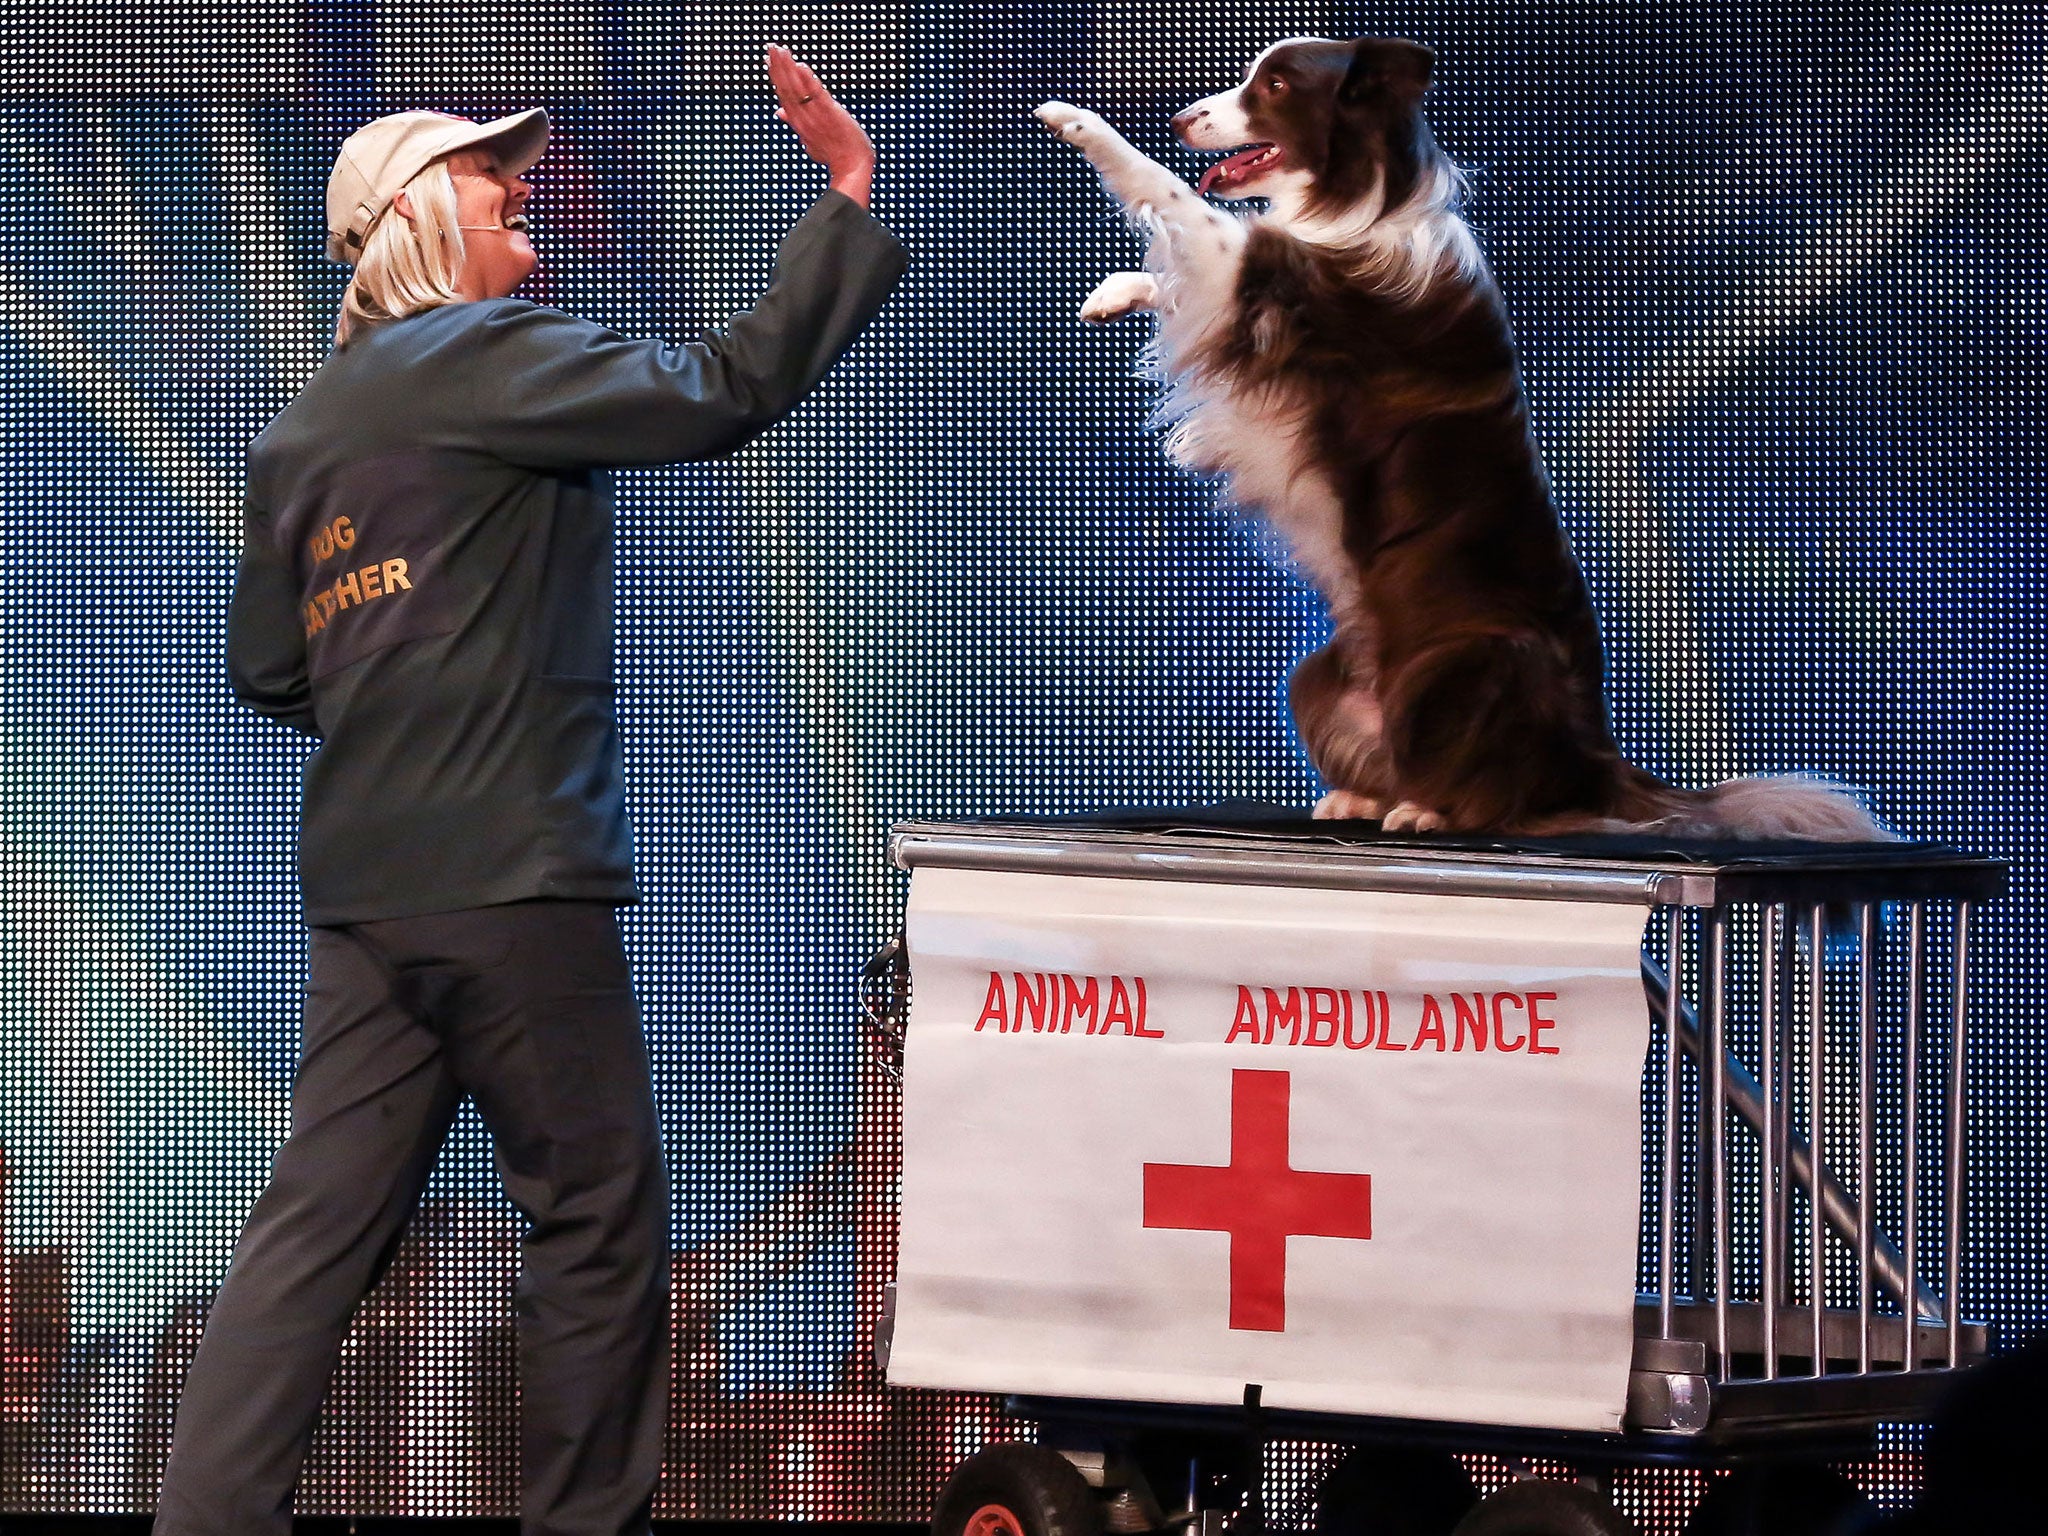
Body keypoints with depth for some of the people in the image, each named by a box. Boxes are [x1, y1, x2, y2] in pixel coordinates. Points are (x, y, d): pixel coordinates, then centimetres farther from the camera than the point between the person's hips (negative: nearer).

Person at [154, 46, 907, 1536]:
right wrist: (851, 197, -10)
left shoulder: (303, 435, 17)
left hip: (368, 886, 8)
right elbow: (725, 392, -15)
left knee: (323, 1220, 5)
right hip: (510, 875, -8)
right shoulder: (484, 356, -7)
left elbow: (269, 673, 22)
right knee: (598, 1217, 2)